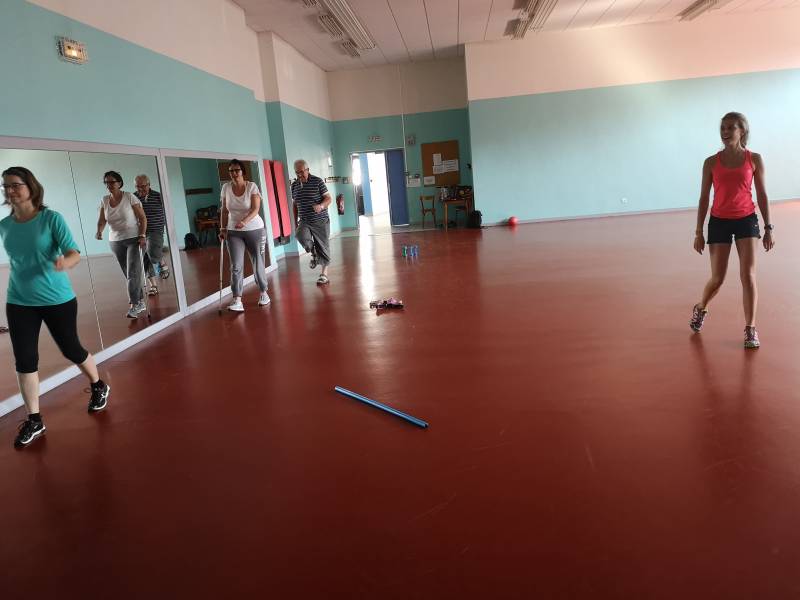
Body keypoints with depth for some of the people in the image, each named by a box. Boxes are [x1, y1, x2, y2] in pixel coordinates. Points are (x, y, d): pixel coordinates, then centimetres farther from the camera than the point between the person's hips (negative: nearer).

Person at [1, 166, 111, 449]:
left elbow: (74, 253, -20)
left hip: (57, 299, -4)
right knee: (24, 360, 2)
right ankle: (34, 420, 14)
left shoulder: (51, 218, -12)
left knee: (71, 349, 10)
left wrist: (64, 263, -40)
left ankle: (99, 387, 37)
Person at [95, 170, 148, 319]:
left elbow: (142, 218, -7)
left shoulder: (129, 197, -8)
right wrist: (99, 231, -14)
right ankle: (141, 302, 20)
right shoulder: (105, 200, 4)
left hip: (134, 239, -5)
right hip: (115, 241, 5)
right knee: (129, 274, 10)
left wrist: (142, 236, -17)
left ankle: (134, 305, -15)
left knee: (133, 273, -14)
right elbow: (102, 220, 7)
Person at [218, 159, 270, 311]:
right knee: (236, 266, -9)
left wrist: (244, 221, -33)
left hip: (254, 229, -2)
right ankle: (237, 301, -12)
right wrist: (223, 228, 1)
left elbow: (255, 209, -17)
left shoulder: (252, 186, -8)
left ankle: (263, 292, 28)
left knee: (257, 264, 6)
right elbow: (224, 211, 8)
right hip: (234, 232, 2)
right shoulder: (226, 188, 2)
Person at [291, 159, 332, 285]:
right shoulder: (294, 185, 8)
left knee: (323, 247, 1)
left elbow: (329, 199, -8)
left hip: (321, 221, -3)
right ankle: (313, 253, 1)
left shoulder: (318, 181, -6)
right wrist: (295, 223, 14)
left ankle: (324, 273, 18)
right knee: (301, 236, -28)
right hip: (304, 221, 3)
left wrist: (321, 206, -29)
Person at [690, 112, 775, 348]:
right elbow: (704, 198, 3)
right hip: (719, 222, 0)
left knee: (748, 276, -7)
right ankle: (700, 309, 34)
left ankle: (750, 329, 1)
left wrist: (768, 227, 1)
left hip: (747, 221, 0)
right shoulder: (711, 162, 0)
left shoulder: (754, 159, 1)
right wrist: (699, 232, 0)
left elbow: (762, 195, 5)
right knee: (717, 278, 4)